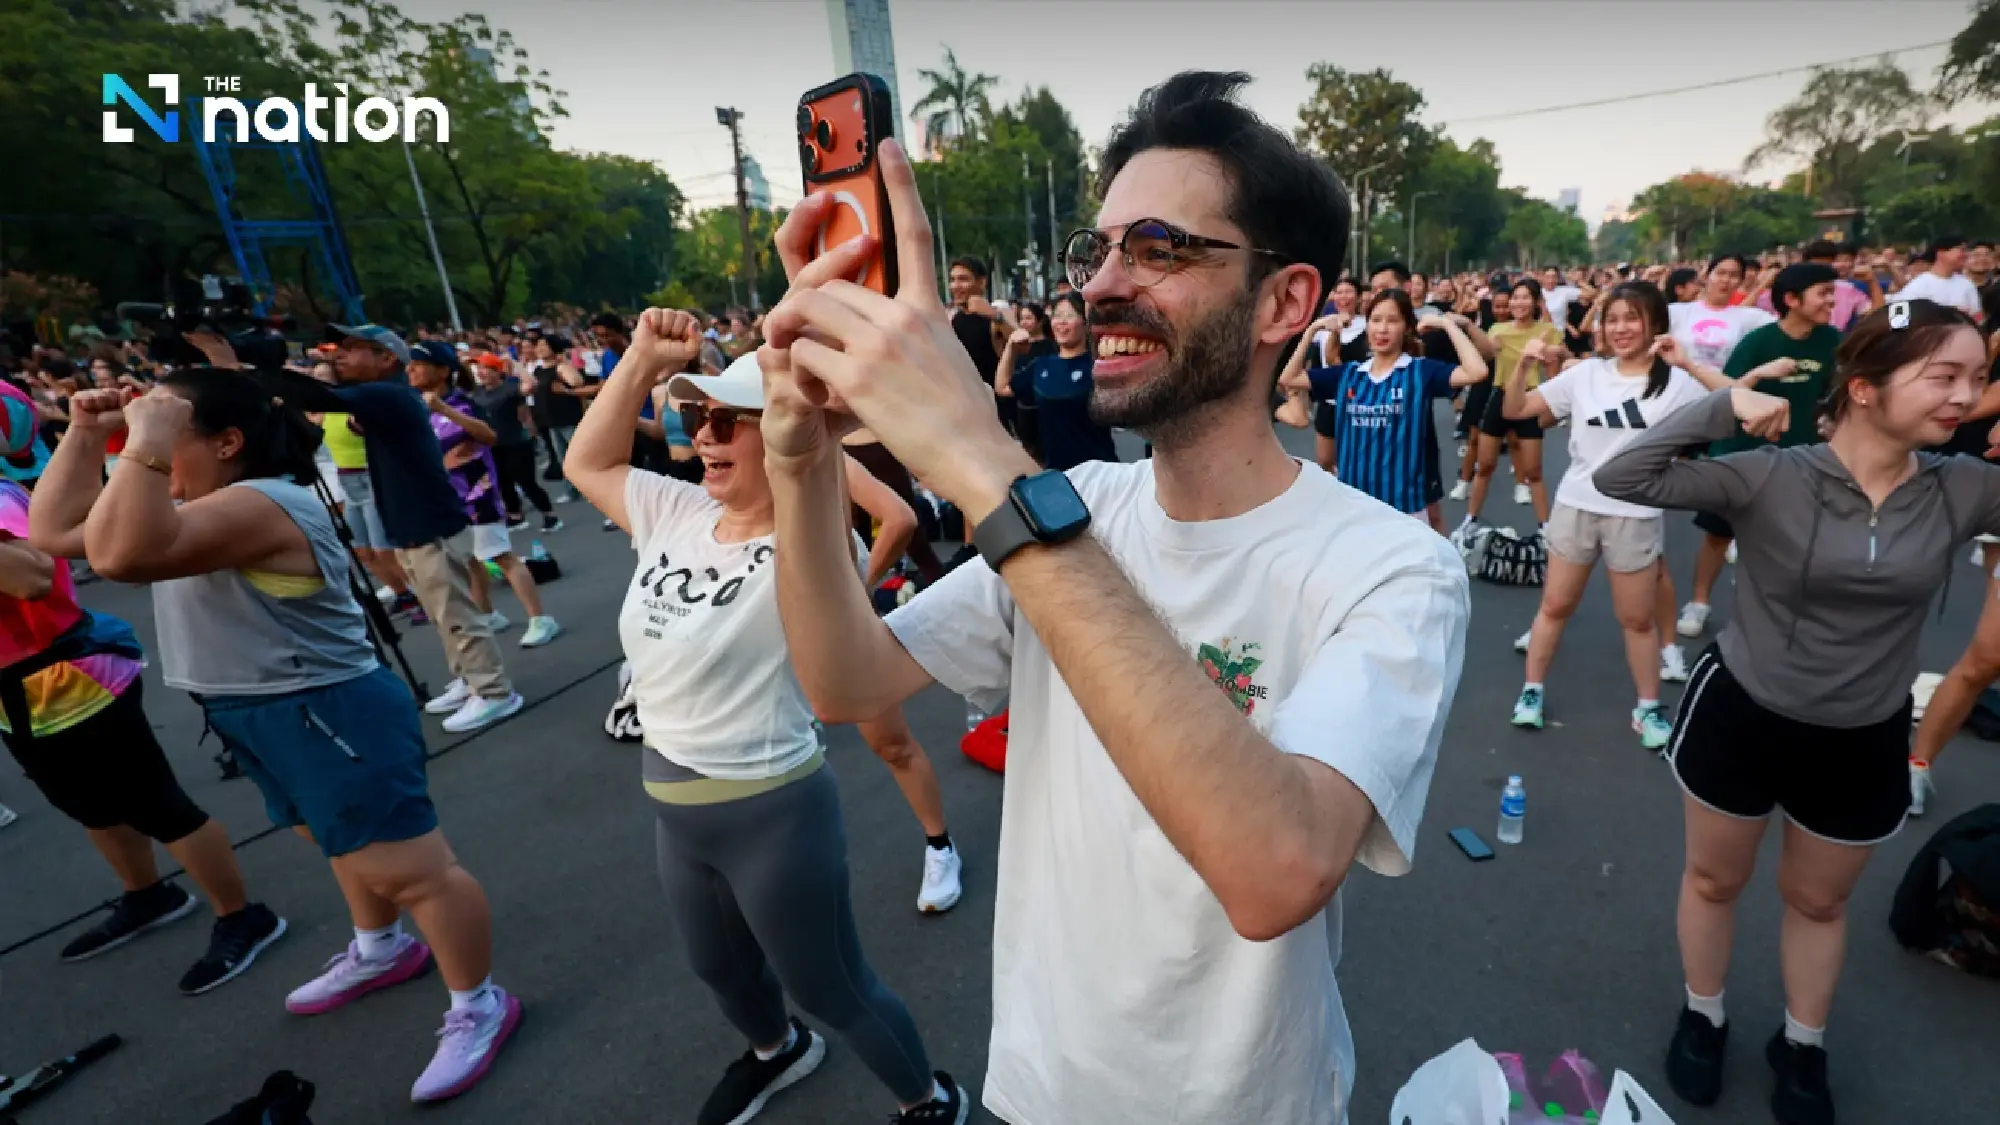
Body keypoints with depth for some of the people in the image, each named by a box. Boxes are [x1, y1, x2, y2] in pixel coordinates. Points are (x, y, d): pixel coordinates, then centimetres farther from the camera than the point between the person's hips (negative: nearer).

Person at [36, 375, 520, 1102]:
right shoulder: (187, 503, 12)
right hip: (261, 719, 11)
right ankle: (382, 950, 51)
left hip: (329, 716, -11)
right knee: (348, 847, 29)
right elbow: (56, 528, 16)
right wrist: (86, 436, 9)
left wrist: (146, 442, -30)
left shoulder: (263, 503, -23)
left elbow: (120, 555, -35)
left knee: (412, 869, -3)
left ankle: (479, 1007, 11)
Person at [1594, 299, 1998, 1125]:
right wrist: (1721, 407, -28)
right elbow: (1619, 479, -26)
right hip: (1740, 717, -3)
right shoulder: (1768, 478, -19)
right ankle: (1703, 1017, 42)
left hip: (1863, 742, 4)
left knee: (1819, 900, 24)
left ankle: (1802, 1045, 48)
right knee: (1714, 878, 17)